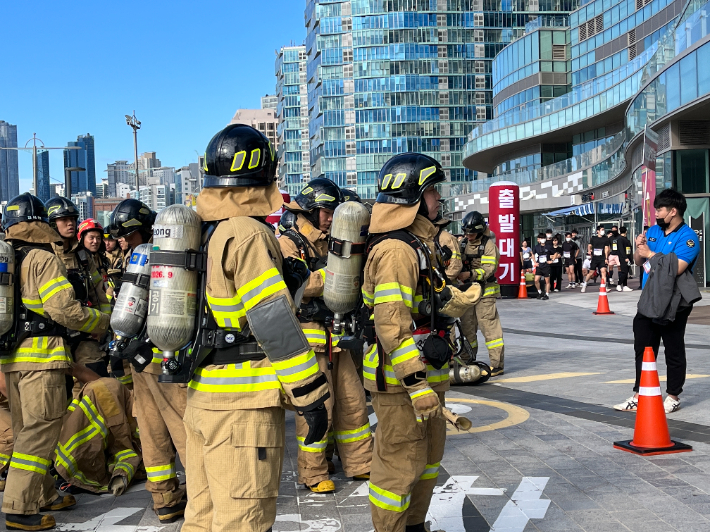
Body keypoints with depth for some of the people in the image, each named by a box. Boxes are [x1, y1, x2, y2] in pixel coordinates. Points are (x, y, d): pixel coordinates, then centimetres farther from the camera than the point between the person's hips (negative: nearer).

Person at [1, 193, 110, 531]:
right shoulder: (43, 259, -11)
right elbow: (65, 310, -16)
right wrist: (103, 322, -2)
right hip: (41, 356, -8)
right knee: (40, 430, -4)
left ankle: (43, 496, 26)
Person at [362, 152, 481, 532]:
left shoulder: (419, 244, 15)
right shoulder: (396, 250, -20)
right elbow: (391, 325, -27)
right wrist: (417, 384, -28)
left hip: (424, 373, 11)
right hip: (401, 380, -11)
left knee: (428, 454, 21)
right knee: (400, 464, -1)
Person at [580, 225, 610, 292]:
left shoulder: (605, 239, 5)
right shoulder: (593, 238, 9)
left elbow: (606, 249, 2)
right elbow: (589, 246, 13)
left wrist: (606, 258, -4)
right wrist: (589, 250, -9)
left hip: (602, 258, -1)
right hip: (594, 258, 1)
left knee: (603, 271, -16)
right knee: (591, 272, 5)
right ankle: (584, 284, 24)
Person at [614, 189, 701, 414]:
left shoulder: (687, 237, -13)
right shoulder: (653, 231, 10)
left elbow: (676, 267, -25)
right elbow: (639, 261, 15)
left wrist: (650, 254, -15)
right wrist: (639, 249, -6)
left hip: (673, 305, -7)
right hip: (648, 302, 8)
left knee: (674, 352, 5)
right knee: (643, 350, 12)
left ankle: (673, 398, 16)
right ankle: (639, 397, 21)